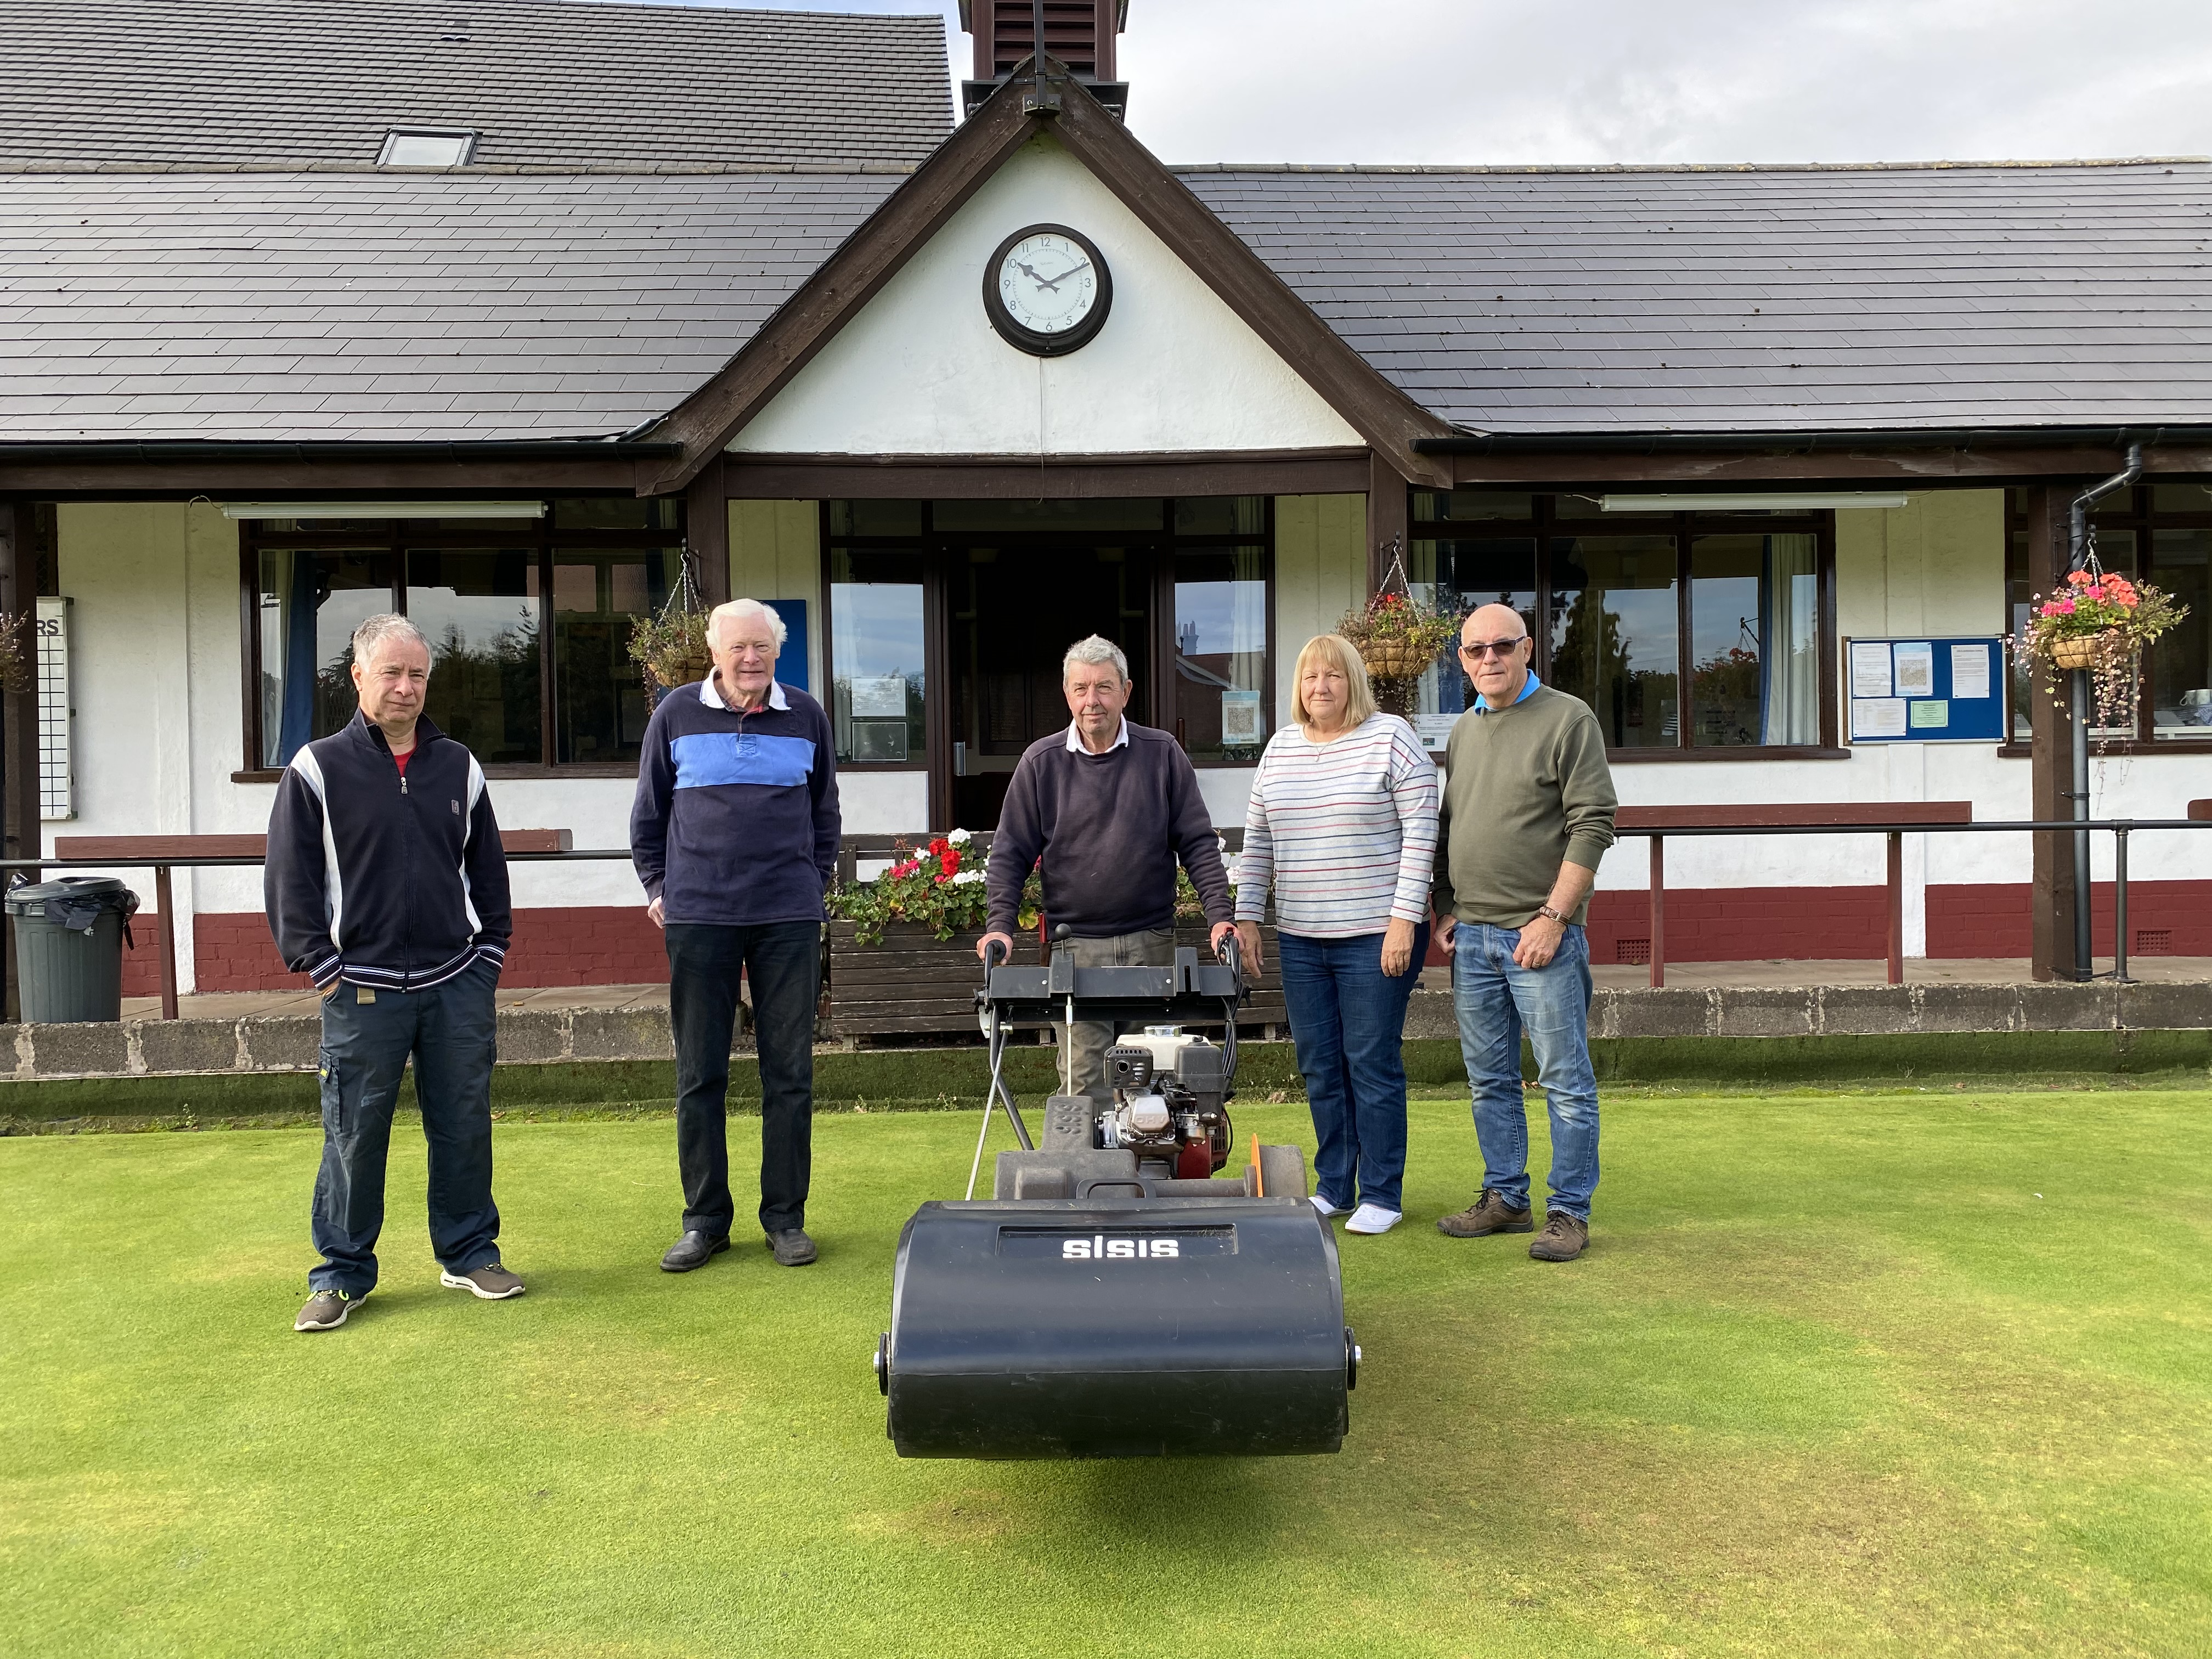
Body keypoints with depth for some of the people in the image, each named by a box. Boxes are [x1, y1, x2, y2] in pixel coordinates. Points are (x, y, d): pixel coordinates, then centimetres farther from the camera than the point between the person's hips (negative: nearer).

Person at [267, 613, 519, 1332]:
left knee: (464, 1125, 9)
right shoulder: (317, 769, 0)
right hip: (362, 990, -3)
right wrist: (323, 969, -5)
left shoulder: (459, 767, 10)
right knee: (355, 1134, 3)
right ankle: (342, 1273, 17)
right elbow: (289, 878, -1)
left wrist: (488, 959, 10)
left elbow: (488, 869, 16)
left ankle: (470, 1253, 23)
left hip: (458, 984, 3)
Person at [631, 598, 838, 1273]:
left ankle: (786, 1216, 14)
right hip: (698, 917, 0)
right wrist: (657, 887, 8)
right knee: (699, 1073, 5)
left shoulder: (806, 716, 7)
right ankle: (705, 1218, 16)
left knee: (790, 1071, 3)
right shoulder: (676, 715, 4)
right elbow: (648, 812, 13)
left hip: (789, 920, 1)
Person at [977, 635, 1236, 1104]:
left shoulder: (1163, 755, 5)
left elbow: (1197, 844, 5)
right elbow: (1010, 853, 6)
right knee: (1085, 1082, -4)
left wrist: (1220, 915, -6)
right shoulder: (1041, 762, 5)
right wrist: (999, 925, -7)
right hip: (1074, 946, 0)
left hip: (1150, 942, 1)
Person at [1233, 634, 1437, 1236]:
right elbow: (1257, 841, 15)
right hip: (1300, 938, 5)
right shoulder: (1280, 748, 11)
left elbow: (1421, 834, -9)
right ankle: (1332, 1187, 22)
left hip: (1376, 936, -5)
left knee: (1372, 1063, -1)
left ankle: (1381, 1195, 11)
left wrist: (1404, 919, -15)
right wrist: (1246, 916, 7)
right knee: (1320, 1067, 10)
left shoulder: (1391, 739, -5)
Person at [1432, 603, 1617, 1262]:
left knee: (1565, 1081, 0)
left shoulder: (1568, 719, -5)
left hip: (1542, 934, -6)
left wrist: (1553, 917, -16)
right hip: (1471, 936, 6)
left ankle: (1570, 1212, 8)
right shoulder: (1462, 731, 14)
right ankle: (1505, 1199, 23)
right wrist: (1445, 910, 11)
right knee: (1490, 1080, 12)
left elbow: (1592, 824, -11)